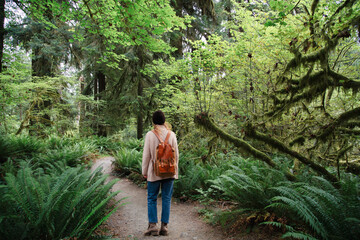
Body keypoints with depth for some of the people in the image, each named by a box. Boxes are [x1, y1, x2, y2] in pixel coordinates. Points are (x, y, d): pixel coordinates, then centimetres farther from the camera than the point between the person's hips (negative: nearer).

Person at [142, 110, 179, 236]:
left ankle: (153, 225, 9)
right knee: (166, 198, 10)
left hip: (154, 172, -2)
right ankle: (164, 226, 14)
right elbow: (176, 154, 3)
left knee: (152, 198, 11)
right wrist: (175, 170, 13)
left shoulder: (150, 135, -8)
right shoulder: (172, 134, -1)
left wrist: (144, 171, 5)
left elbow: (146, 155, -5)